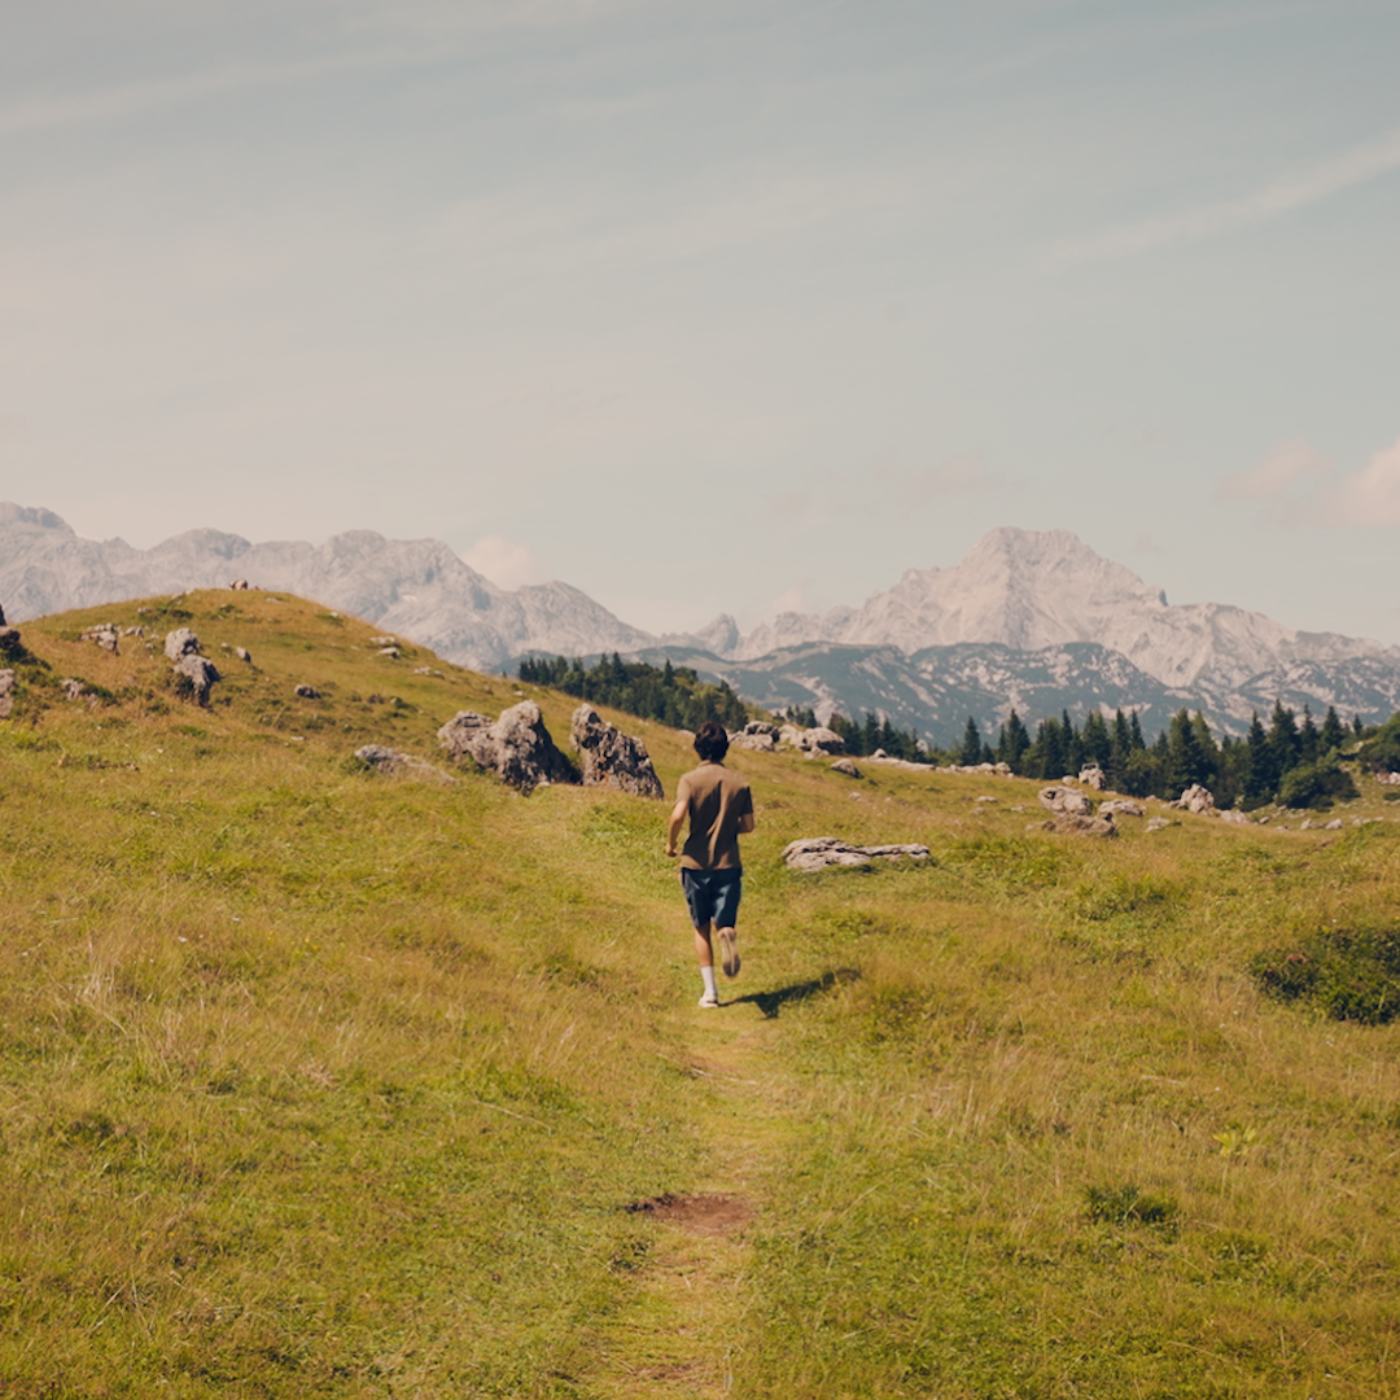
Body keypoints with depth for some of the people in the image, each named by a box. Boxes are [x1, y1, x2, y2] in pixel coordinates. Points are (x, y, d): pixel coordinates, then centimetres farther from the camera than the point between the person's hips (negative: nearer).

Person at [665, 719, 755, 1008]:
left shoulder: (690, 780, -6)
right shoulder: (739, 783, 2)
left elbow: (679, 814, -21)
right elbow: (748, 825, 2)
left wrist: (670, 843, -3)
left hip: (696, 863, -1)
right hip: (728, 864, 1)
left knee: (702, 929, 13)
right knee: (723, 924, 4)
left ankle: (710, 991, 10)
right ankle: (727, 933, -34)